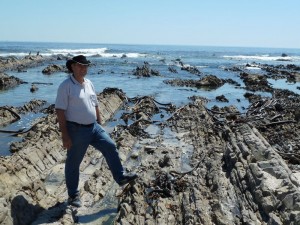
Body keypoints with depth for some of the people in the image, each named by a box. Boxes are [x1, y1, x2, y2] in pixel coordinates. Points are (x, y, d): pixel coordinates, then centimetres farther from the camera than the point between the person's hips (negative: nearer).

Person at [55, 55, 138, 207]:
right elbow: (60, 111, -17)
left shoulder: (89, 84, 8)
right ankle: (73, 195, 23)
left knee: (110, 147, 0)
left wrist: (99, 125, 16)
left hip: (93, 127, 7)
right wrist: (65, 136, -20)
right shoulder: (66, 86, -14)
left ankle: (120, 177, 13)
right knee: (73, 163, 7)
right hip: (76, 130, -6)